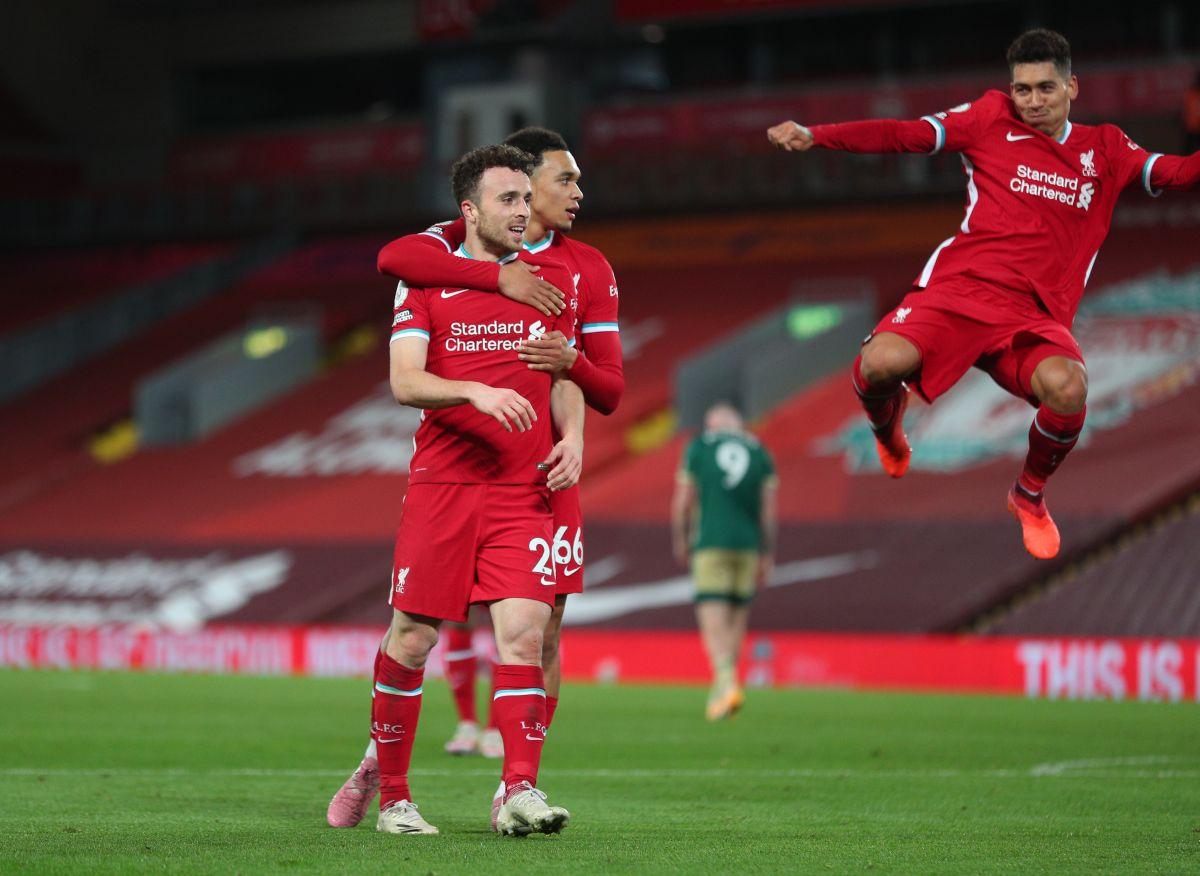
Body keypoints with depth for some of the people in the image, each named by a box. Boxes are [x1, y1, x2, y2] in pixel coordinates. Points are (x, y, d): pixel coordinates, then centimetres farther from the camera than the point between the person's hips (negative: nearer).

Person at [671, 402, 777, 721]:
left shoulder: (698, 447, 4)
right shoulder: (759, 452, 10)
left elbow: (682, 503, 2)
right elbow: (768, 511, 6)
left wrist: (680, 542, 15)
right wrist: (767, 558, 10)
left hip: (710, 543, -3)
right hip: (747, 546, 3)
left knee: (713, 622, -8)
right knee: (737, 618, 13)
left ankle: (726, 682, -28)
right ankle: (720, 692, 16)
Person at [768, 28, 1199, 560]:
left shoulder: (1106, 150, 17)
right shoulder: (992, 119, 10)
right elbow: (906, 135, 4)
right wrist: (815, 136, -6)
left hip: (1035, 315, 1)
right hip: (958, 286, -1)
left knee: (1067, 390, -32)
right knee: (882, 363, -31)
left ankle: (1030, 496, 2)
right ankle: (887, 432, 12)